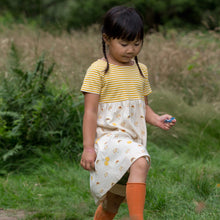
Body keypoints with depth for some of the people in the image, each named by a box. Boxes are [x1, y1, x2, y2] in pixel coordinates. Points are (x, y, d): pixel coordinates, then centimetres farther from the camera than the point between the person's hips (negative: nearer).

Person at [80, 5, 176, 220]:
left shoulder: (141, 70, 14)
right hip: (107, 137, -7)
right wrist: (88, 147, -14)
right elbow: (90, 111, -8)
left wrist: (157, 119, 1)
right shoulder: (98, 70, -6)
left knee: (112, 202, 13)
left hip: (133, 141, 7)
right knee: (140, 163, -35)